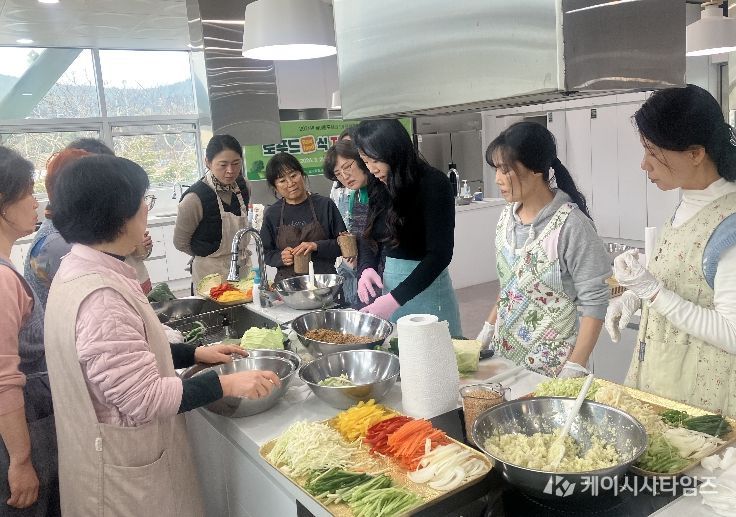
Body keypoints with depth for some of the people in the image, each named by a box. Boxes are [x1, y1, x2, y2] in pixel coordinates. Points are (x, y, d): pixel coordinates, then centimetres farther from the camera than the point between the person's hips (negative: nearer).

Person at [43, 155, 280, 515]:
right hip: (122, 468, -9)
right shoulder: (99, 297, -30)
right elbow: (143, 399, -28)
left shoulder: (81, 270, 2)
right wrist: (227, 384, -21)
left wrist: (195, 353, 7)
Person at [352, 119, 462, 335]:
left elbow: (440, 254, -20)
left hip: (426, 289, -5)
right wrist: (367, 269, -7)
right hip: (389, 283, 6)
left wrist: (396, 298, -26)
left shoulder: (433, 184, -15)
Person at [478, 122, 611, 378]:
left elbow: (594, 303, -17)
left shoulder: (571, 225, -19)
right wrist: (487, 331, 9)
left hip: (552, 365, -6)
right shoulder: (507, 216, 0)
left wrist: (574, 369, -19)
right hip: (504, 353, 6)